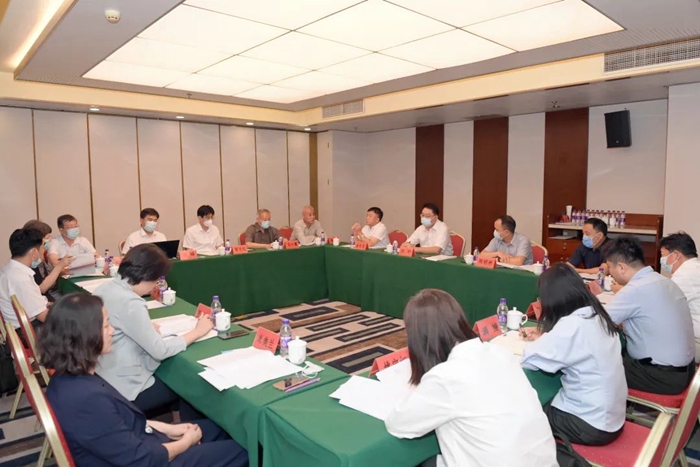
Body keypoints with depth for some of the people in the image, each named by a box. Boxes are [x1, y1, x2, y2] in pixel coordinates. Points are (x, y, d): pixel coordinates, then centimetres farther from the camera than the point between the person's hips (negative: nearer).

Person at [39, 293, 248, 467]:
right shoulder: (87, 399, -36)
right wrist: (186, 443, -9)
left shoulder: (69, 378, -6)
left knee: (215, 427, 20)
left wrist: (167, 429, 6)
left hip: (131, 446, 9)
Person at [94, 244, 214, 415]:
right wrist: (197, 332, -14)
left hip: (105, 380, 9)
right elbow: (160, 350, -24)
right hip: (126, 391, -9)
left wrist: (150, 328, 1)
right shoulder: (130, 303, -28)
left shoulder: (105, 288, 0)